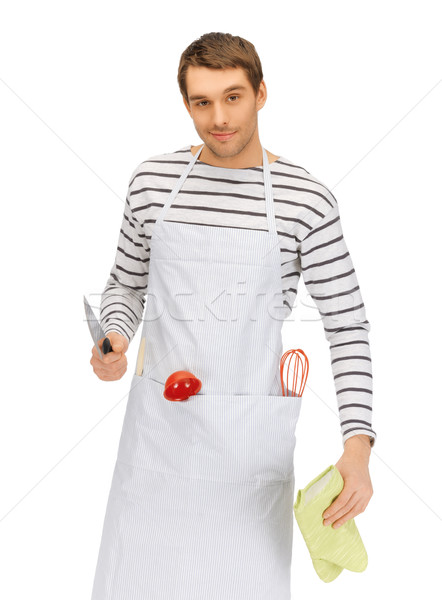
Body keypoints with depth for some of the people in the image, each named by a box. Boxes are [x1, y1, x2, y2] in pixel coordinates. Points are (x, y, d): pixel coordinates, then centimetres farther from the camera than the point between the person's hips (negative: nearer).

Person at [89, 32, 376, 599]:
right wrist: (114, 344, -10)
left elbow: (348, 325, -5)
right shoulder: (153, 179, 0)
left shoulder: (306, 199, -8)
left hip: (251, 430, -2)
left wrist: (358, 446, -16)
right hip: (159, 420, 2)